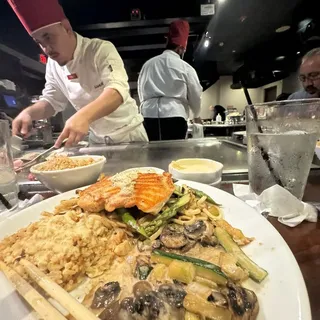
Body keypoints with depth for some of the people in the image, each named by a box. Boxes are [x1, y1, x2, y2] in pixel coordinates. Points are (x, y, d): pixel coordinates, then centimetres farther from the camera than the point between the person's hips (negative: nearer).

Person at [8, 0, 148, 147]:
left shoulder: (101, 49, -18)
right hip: (97, 139, 5)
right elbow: (51, 101, 7)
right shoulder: (53, 64, 1)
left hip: (128, 134, -4)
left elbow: (118, 90, -34)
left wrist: (84, 115, -49)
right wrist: (29, 112, -14)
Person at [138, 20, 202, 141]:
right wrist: (196, 116, 31)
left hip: (148, 116, 4)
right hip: (174, 117, -4)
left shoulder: (147, 64, 18)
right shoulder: (185, 67, 7)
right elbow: (195, 96, 14)